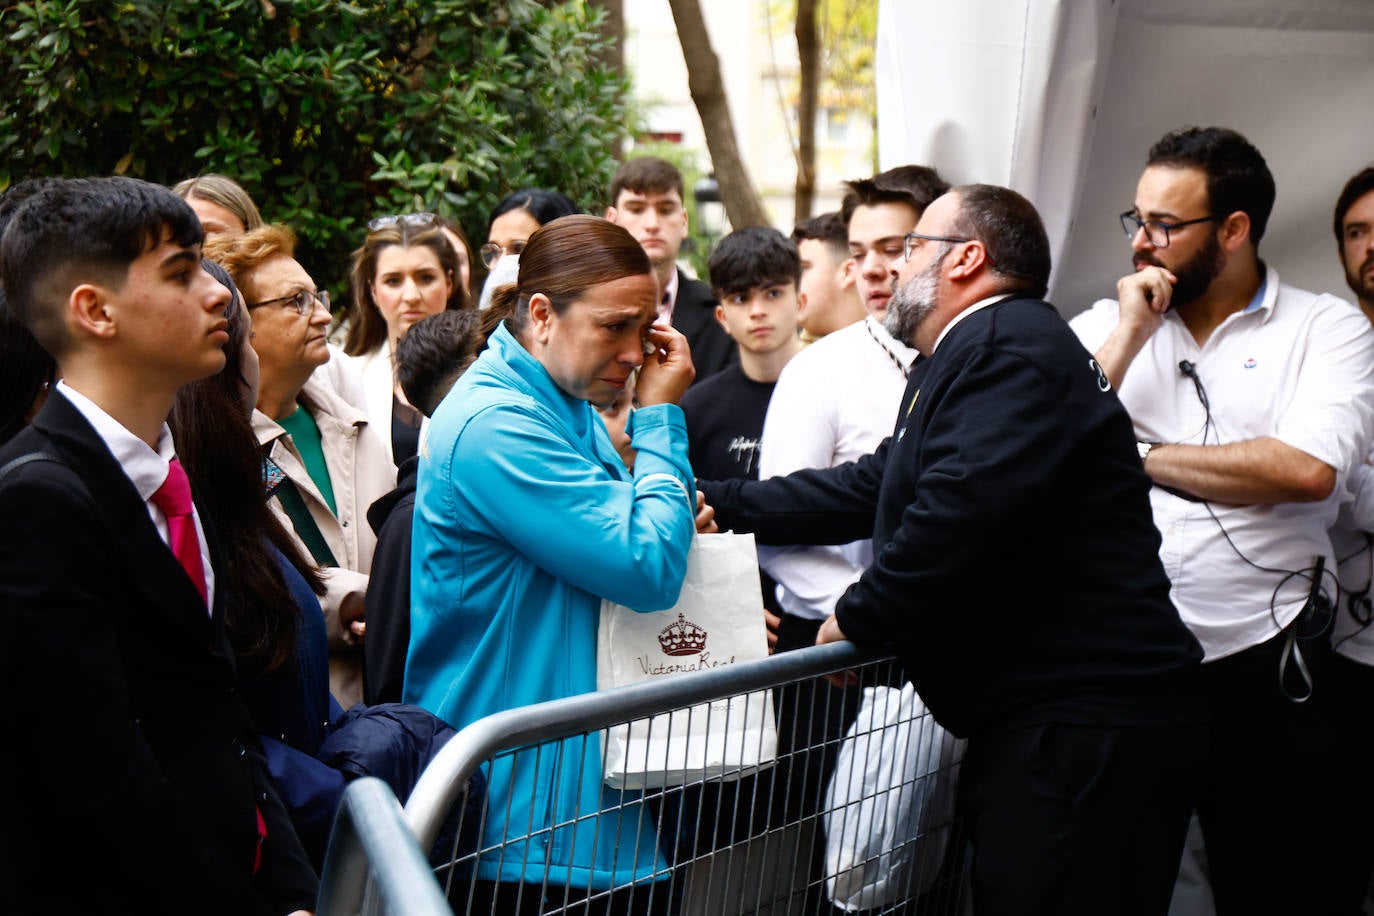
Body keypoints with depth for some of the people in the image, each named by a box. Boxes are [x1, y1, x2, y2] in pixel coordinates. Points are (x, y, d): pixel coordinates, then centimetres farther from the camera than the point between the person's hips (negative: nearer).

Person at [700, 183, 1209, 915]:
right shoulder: (964, 358, 19)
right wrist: (718, 502, 23)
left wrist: (856, 618, -11)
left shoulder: (1012, 344, -15)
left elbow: (959, 510, -26)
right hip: (1038, 722, 10)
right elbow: (873, 487, 25)